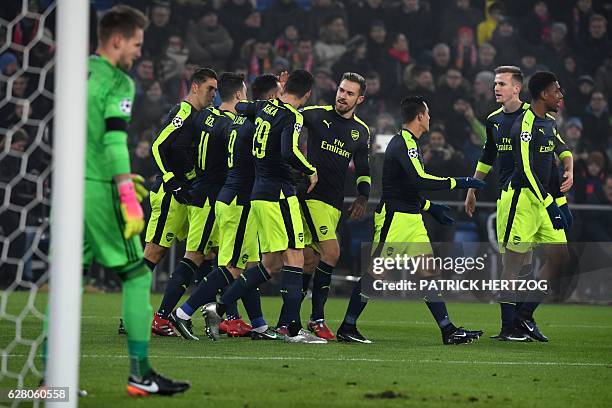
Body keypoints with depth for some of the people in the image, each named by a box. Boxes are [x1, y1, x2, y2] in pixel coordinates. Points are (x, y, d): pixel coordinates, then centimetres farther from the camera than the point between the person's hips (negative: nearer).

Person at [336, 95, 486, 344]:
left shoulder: (409, 142, 18)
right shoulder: (403, 143, -14)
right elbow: (418, 180, -25)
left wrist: (429, 207, 25)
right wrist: (456, 183, -18)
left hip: (411, 219, 10)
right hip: (394, 218, -10)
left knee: (428, 272, 4)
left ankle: (448, 331, 3)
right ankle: (346, 329, 3)